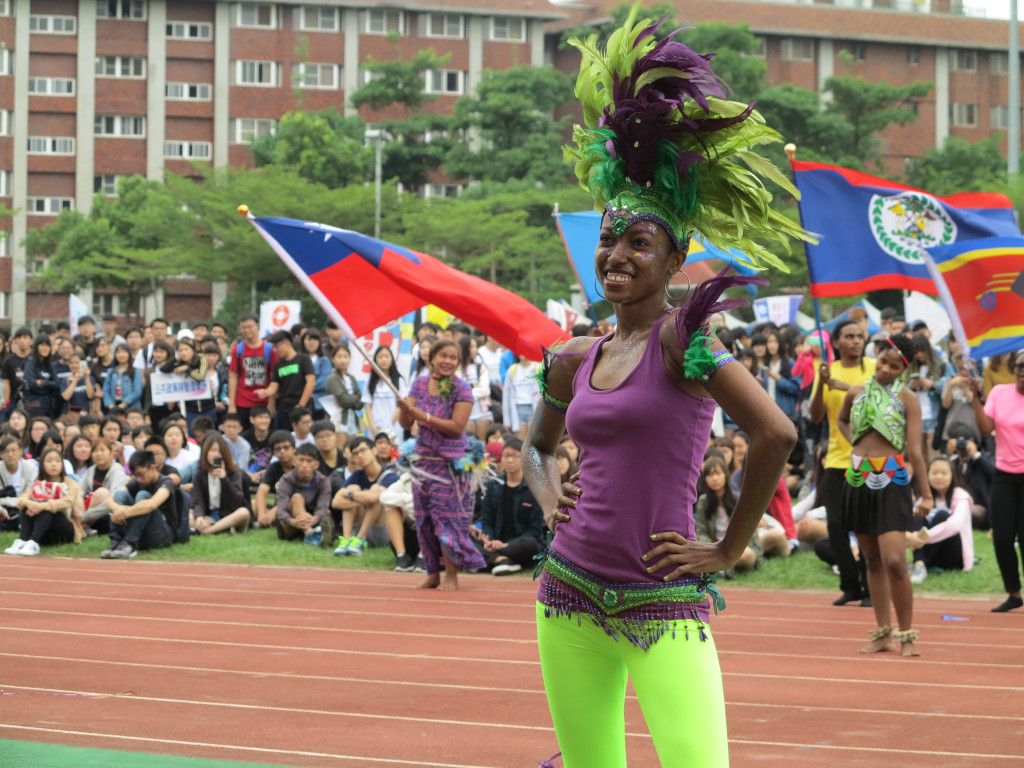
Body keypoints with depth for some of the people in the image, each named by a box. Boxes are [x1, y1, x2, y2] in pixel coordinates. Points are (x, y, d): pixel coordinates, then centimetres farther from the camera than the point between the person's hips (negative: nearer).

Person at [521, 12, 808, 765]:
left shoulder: (684, 338, -8)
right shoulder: (576, 359, 11)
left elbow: (776, 433, -18)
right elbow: (538, 445, 30)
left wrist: (728, 549, -11)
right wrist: (549, 499, 10)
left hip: (664, 605, -6)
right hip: (571, 593, 6)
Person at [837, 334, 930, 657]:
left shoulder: (907, 399, -4)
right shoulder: (856, 393, 9)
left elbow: (914, 449, -7)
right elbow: (842, 420, 30)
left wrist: (926, 494, -12)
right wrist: (855, 442, 11)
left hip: (892, 480, -5)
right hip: (858, 481, 5)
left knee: (894, 561, -15)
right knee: (872, 560, 10)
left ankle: (906, 636, -4)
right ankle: (883, 633, 18)